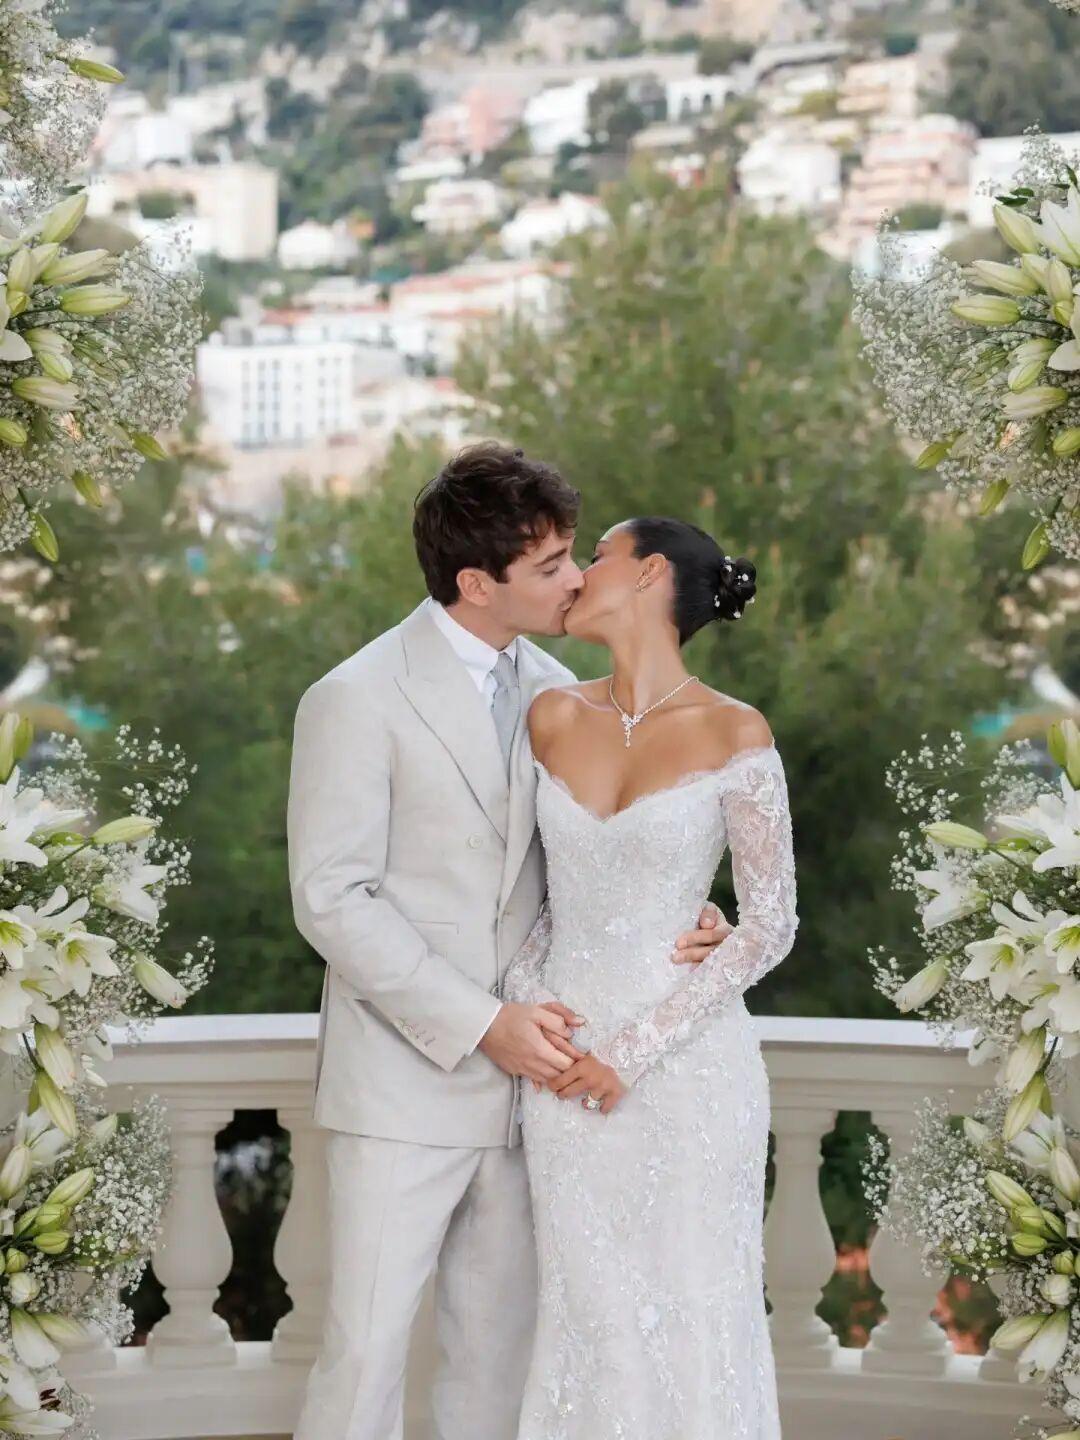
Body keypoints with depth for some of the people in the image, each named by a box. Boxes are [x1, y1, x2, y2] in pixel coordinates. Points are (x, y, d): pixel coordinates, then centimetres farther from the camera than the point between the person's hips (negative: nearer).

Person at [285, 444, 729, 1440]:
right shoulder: (356, 700, -10)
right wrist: (480, 1024, -17)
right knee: (366, 1352, -2)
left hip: (522, 1074, 6)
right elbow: (333, 899, -13)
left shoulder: (553, 690, 8)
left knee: (498, 1346, 12)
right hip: (406, 1086, -5)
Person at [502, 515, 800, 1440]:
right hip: (569, 1060, 4)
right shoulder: (554, 717, 3)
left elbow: (771, 925, -9)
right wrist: (526, 1007, -3)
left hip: (687, 1065, -4)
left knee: (695, 1310, 5)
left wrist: (639, 1048, -13)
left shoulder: (734, 733, -10)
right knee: (588, 1310, 11)